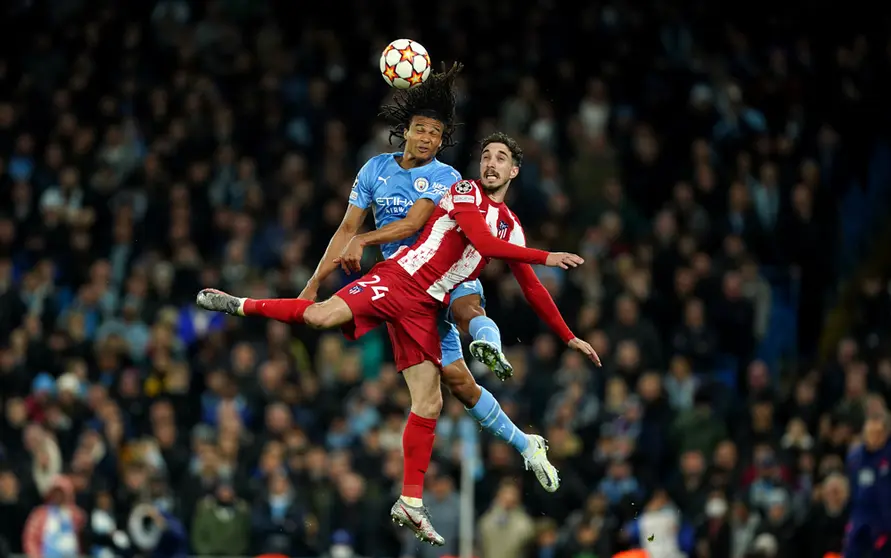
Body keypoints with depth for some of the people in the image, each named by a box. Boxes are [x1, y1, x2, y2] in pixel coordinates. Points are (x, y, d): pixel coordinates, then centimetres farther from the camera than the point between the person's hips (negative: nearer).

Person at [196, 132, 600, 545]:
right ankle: (241, 306, -5)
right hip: (397, 279, -6)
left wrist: (569, 337, 23)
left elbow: (532, 290, 24)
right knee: (323, 316, -28)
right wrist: (545, 257, -14)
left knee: (429, 406, -1)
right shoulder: (466, 193, -1)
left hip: (424, 310, 6)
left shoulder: (511, 228, 18)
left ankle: (410, 505, 6)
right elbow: (482, 242, -17)